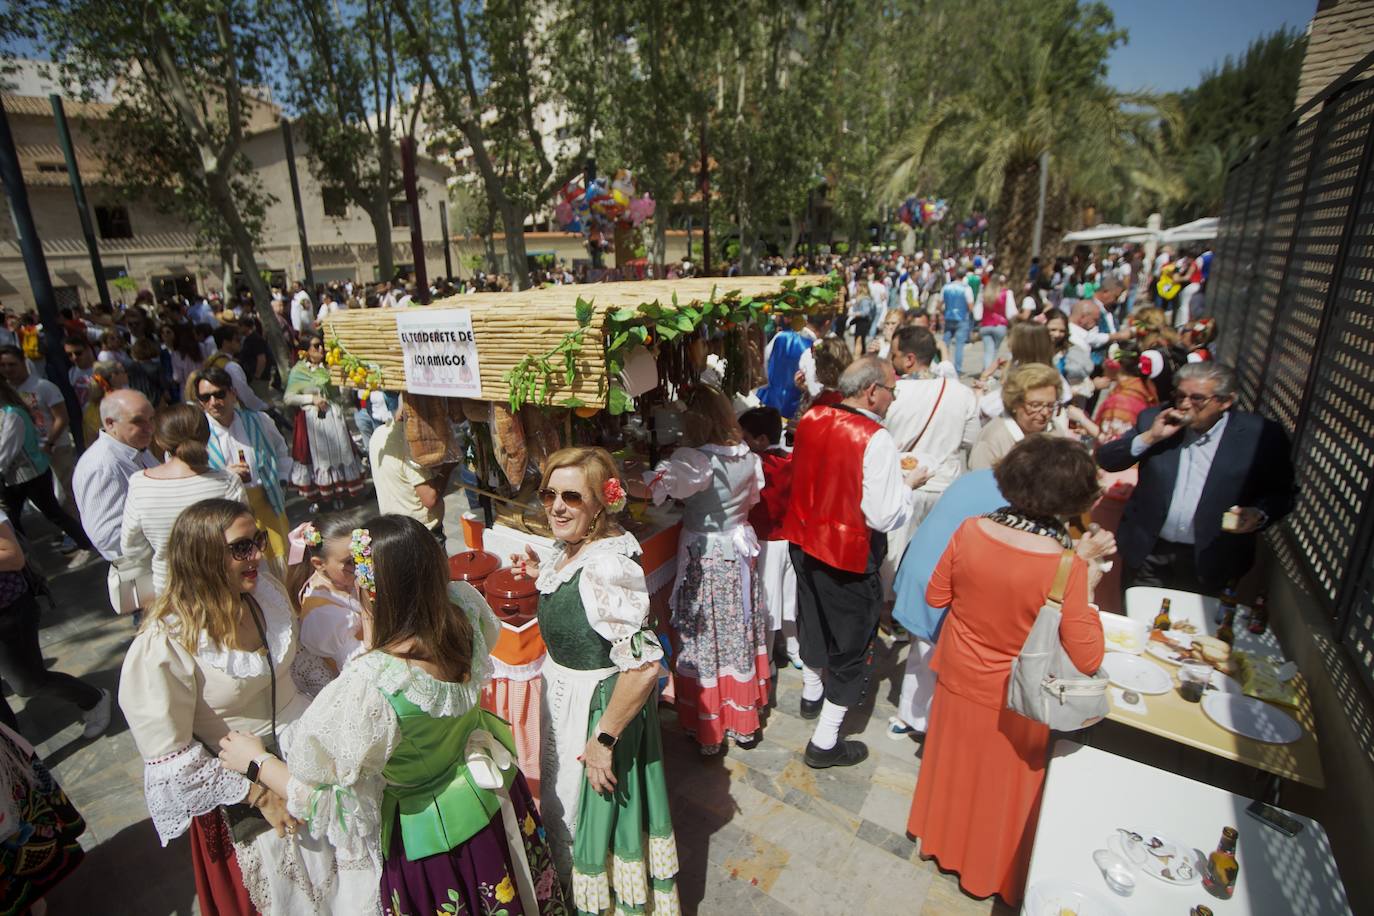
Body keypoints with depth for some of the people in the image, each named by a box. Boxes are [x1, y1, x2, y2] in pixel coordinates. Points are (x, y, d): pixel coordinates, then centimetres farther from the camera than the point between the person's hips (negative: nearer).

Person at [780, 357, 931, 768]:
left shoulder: (810, 419, -3)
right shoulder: (875, 439, -24)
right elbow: (884, 516, -24)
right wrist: (908, 482, -5)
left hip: (804, 541, 7)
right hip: (848, 555, -7)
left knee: (814, 619, 28)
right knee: (851, 642, 11)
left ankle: (811, 693, 53)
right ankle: (825, 743, 23)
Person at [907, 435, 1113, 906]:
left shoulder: (970, 531, -19)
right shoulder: (1066, 567, -28)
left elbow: (936, 596, -4)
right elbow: (1087, 659, -20)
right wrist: (1086, 587, -11)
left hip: (958, 680, 3)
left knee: (957, 770, 28)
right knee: (1001, 785, 23)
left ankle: (944, 839, 53)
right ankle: (990, 869, 47)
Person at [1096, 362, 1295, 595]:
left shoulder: (1261, 436, -7)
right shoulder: (1155, 419, -3)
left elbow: (1281, 494, 0)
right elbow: (1105, 460, -5)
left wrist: (1259, 515, -20)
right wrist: (1150, 437, -19)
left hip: (1209, 562, -1)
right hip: (1148, 552, 1)